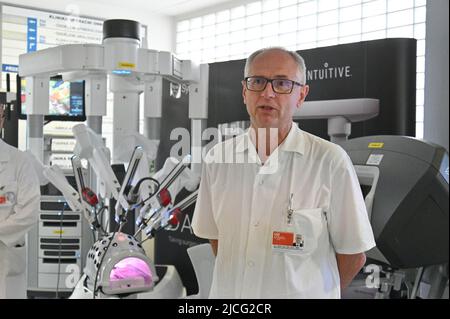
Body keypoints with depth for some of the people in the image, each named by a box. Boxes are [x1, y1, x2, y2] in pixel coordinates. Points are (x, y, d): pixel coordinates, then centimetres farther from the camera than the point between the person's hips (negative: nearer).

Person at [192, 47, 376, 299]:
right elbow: (215, 236, 8)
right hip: (228, 293, 3)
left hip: (303, 293, -3)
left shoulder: (331, 161, -16)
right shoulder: (218, 158, -3)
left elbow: (353, 255, -9)